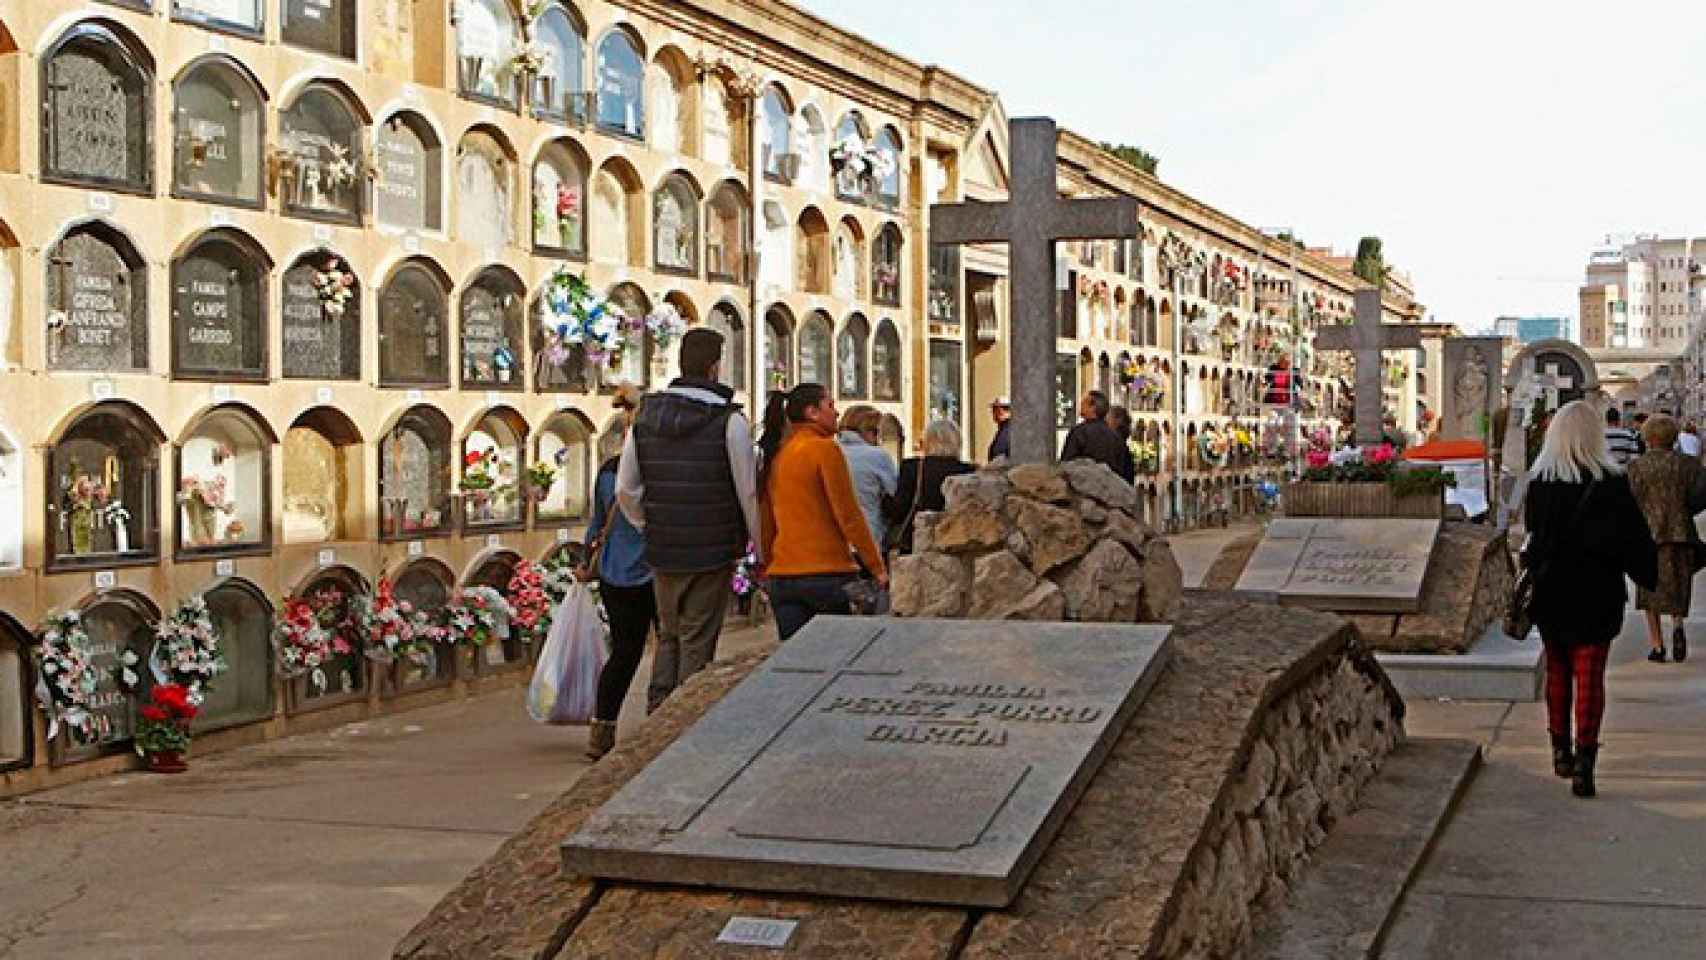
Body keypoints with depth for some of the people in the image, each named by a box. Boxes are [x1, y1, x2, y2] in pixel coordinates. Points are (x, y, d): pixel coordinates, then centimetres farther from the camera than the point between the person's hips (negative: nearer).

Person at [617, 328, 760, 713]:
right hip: (713, 552, -4)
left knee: (669, 637, 18)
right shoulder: (730, 421, -10)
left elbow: (625, 491, 7)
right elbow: (749, 493, -8)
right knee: (698, 643, 3)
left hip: (662, 552, 4)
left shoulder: (644, 417, 4)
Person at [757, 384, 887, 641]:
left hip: (781, 577, 6)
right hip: (828, 572, -6)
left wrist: (767, 568, 24)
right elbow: (848, 515, -11)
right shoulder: (825, 449, -9)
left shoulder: (774, 455, 10)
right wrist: (877, 567, -5)